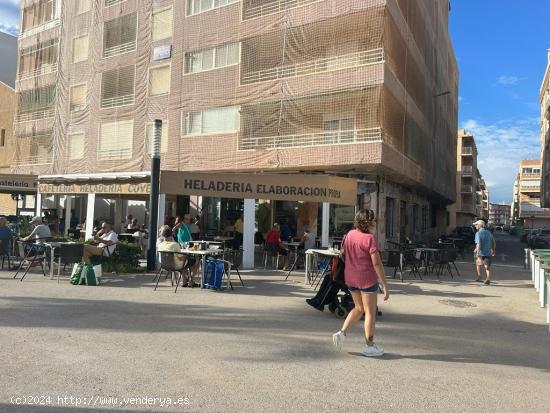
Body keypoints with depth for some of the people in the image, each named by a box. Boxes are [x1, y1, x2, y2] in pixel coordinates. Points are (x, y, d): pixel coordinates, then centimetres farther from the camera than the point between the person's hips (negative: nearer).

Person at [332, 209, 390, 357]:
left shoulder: (349, 234, 4)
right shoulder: (370, 238, -17)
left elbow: (343, 253, 14)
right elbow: (376, 263, -18)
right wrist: (385, 285, -14)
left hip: (350, 278, 7)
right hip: (367, 279, -6)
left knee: (359, 308, 22)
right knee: (370, 312, 8)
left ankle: (342, 333, 11)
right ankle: (369, 346, 16)